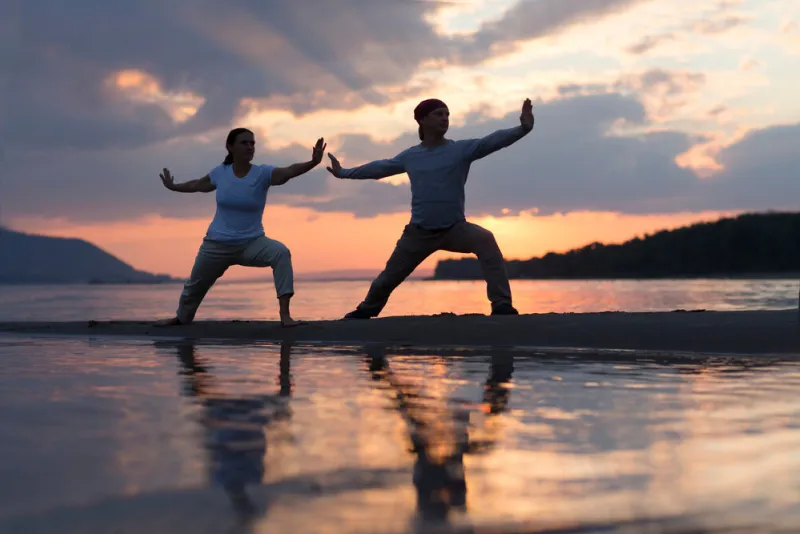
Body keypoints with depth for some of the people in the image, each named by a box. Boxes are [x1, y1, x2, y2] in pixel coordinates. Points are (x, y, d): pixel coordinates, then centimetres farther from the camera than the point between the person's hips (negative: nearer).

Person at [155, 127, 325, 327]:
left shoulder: (263, 173, -12)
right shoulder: (220, 173, -5)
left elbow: (289, 172, -32)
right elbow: (198, 185, 17)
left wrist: (312, 162, -50)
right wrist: (173, 187, 33)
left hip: (252, 243, -2)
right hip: (217, 245, 2)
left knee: (281, 253, -32)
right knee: (194, 286, 19)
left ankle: (284, 314, -34)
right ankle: (181, 318, 53)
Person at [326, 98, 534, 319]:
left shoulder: (461, 149, -5)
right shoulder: (410, 156, 5)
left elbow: (492, 141, -18)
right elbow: (380, 167, 20)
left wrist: (523, 128, -34)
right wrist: (344, 173, 29)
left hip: (455, 228, -3)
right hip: (419, 232, 3)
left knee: (486, 241, -33)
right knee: (389, 277, 14)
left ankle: (501, 305, -31)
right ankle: (366, 310, 44)